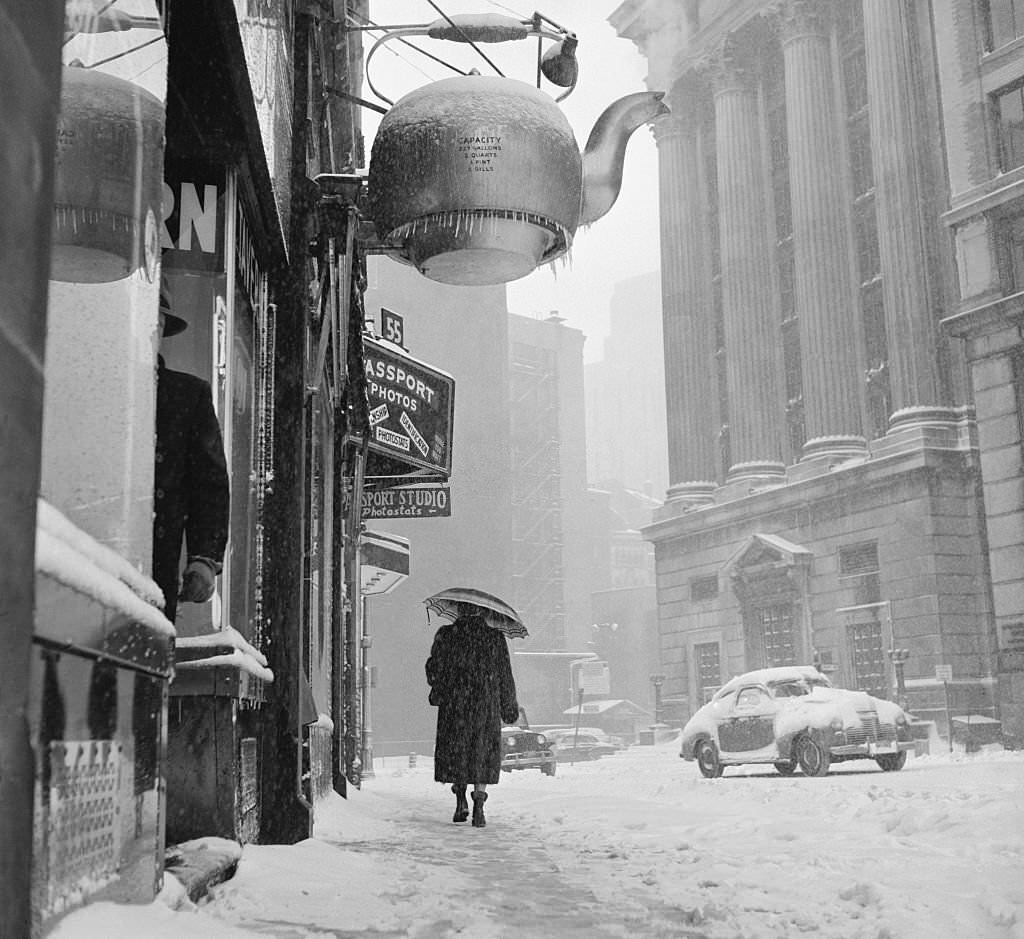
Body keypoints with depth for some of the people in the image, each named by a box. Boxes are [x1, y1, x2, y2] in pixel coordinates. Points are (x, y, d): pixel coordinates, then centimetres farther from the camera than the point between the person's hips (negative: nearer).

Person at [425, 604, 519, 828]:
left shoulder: (446, 635, -1)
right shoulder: (495, 638, 1)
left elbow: (435, 670, 1)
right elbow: (505, 677, 4)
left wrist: (437, 693, 19)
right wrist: (509, 707, 12)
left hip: (454, 704, 0)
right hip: (486, 706, 0)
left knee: (455, 751, 14)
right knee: (483, 755, 7)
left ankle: (461, 800, 6)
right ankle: (478, 809, -2)